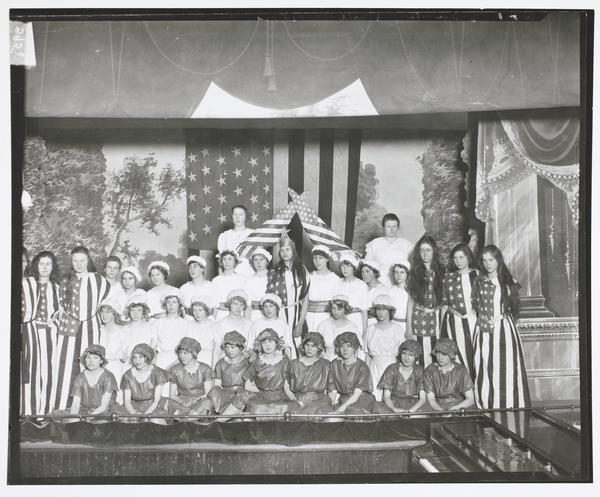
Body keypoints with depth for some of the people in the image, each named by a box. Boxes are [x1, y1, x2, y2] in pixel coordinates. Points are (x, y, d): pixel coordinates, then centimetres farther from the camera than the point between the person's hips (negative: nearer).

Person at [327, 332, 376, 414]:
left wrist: (343, 407, -26)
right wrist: (331, 407, -16)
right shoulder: (335, 365, 9)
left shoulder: (363, 367, -3)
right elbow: (332, 391, 3)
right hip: (342, 400, 3)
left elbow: (357, 394, -12)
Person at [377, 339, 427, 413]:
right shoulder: (392, 370, -5)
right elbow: (386, 397, -6)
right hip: (393, 404, 0)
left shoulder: (419, 371, -3)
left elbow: (423, 398, -8)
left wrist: (411, 410, -27)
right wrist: (394, 409, -27)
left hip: (414, 405, 0)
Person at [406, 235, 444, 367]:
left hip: (436, 318, 0)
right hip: (418, 319, 0)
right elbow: (411, 300, 8)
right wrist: (408, 325, 4)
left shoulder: (440, 272, 8)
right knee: (421, 358, -4)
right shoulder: (415, 272, 8)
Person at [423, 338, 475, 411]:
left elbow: (471, 400, -6)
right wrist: (441, 411, -21)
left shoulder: (461, 370, -4)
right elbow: (430, 399, -3)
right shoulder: (430, 370, -1)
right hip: (438, 410, 0)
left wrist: (454, 408, -20)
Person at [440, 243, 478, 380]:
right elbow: (444, 301, 17)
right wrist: (448, 309, 3)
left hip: (473, 320, -1)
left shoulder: (477, 275, 7)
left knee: (474, 354, -4)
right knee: (459, 356, -2)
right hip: (454, 322, 1)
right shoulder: (448, 277, 13)